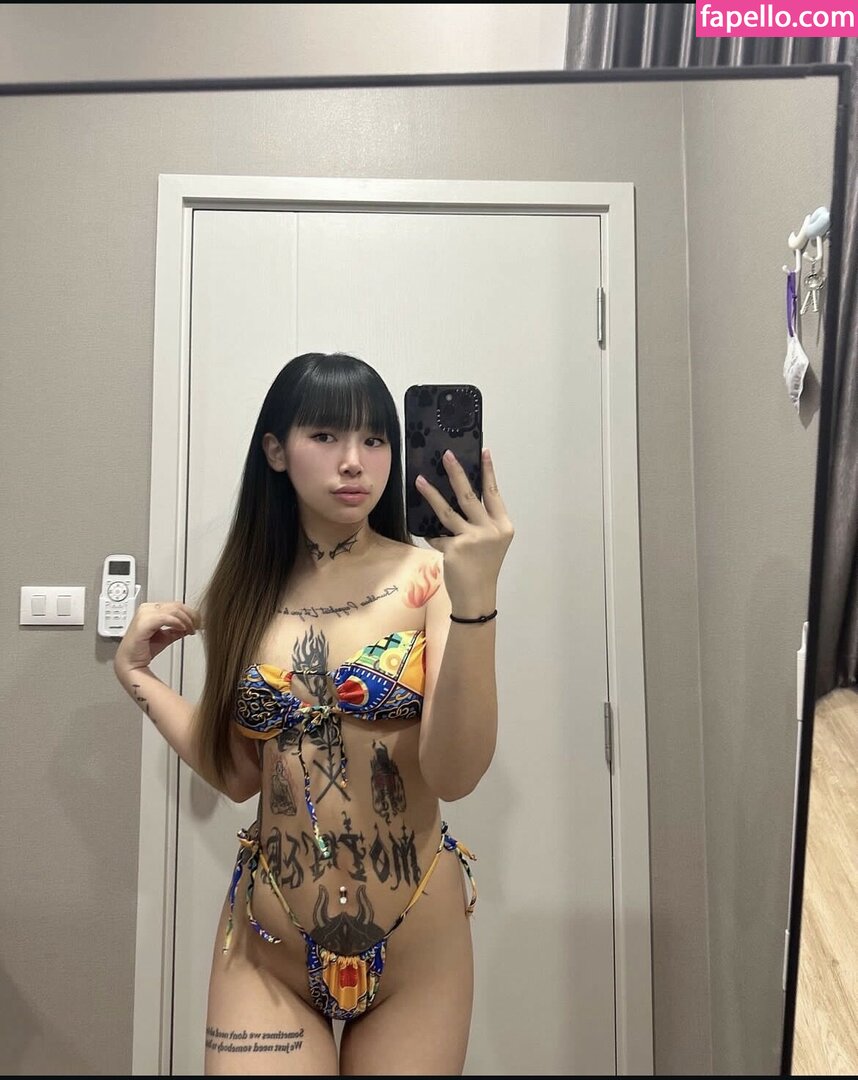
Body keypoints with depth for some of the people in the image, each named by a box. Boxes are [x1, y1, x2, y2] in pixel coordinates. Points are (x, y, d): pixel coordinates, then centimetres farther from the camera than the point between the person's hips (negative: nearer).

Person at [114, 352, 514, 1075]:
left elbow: (454, 775, -21)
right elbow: (240, 773, 3)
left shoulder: (429, 575, -11)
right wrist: (136, 672, 3)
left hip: (415, 944, -1)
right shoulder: (245, 592, -1)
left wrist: (476, 600, -31)